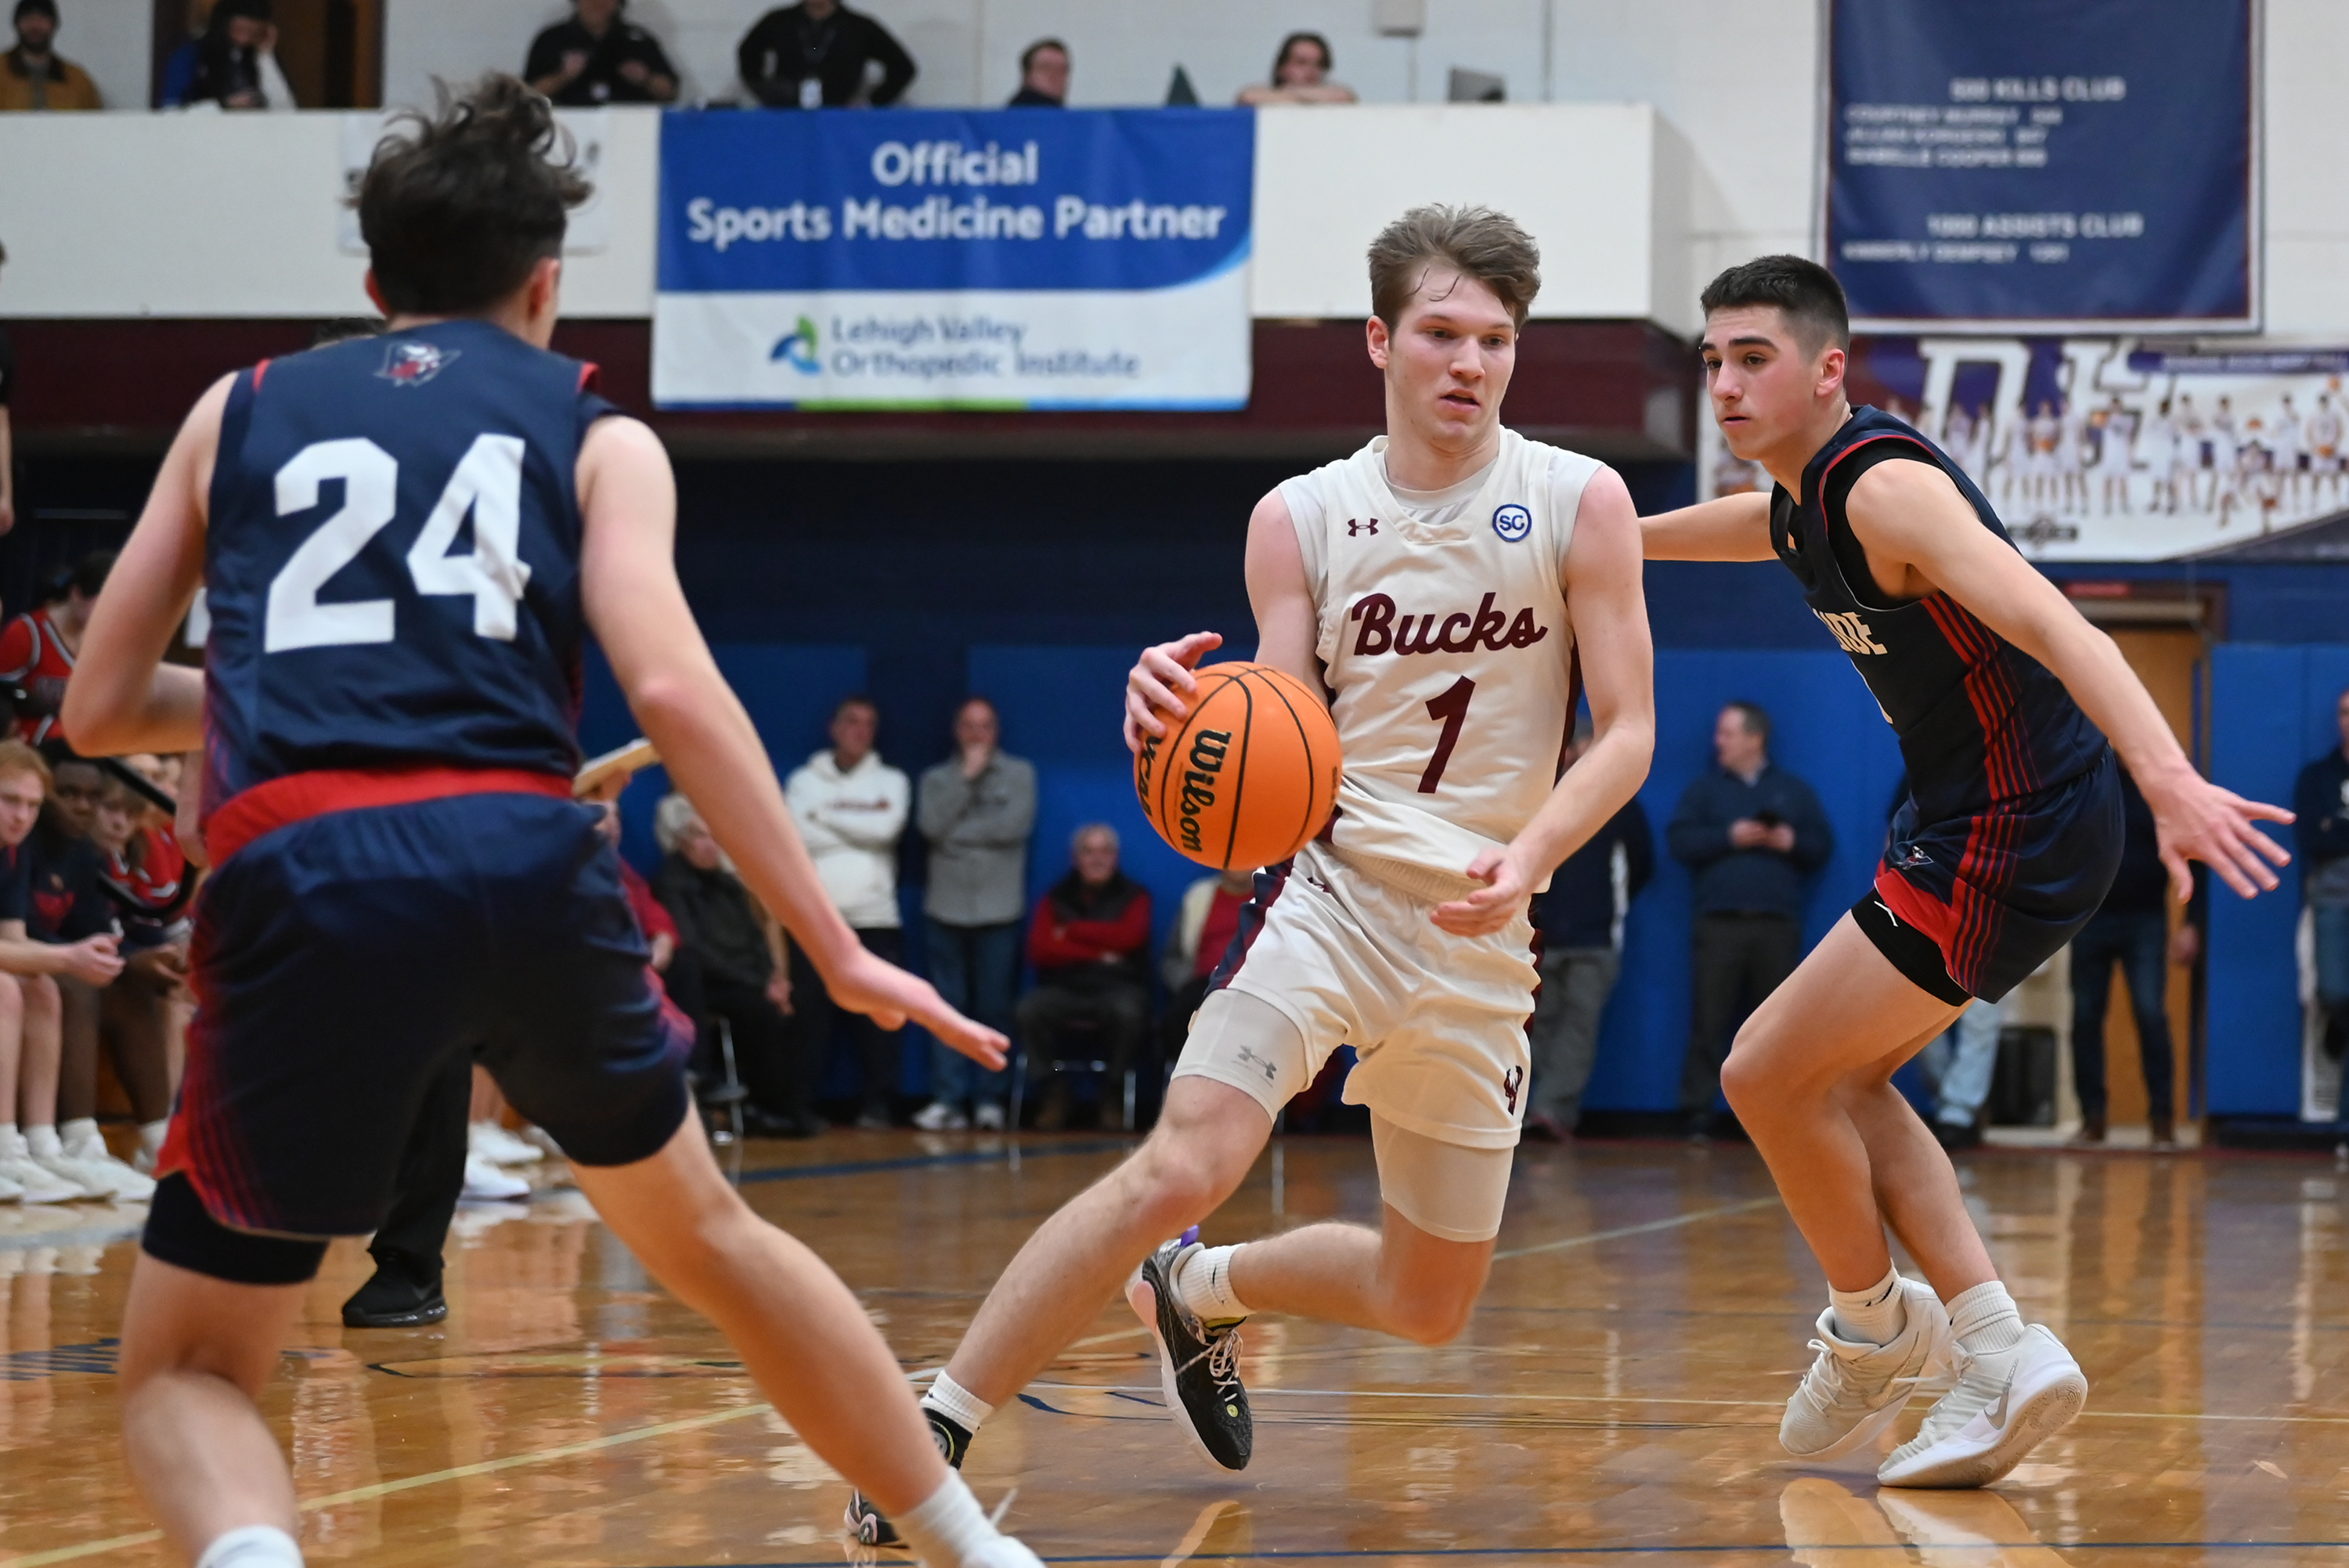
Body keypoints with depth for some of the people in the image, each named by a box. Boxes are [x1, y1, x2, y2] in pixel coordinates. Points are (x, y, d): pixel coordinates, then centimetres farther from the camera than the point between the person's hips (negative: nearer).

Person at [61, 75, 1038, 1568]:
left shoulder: (241, 411, 23)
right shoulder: (594, 434, 18)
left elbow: (101, 707, 24)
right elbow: (671, 689, 0)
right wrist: (837, 950, 1)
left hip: (296, 876, -1)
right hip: (521, 855, 1)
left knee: (186, 1374, 10)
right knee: (706, 1234, 28)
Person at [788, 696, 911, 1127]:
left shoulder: (890, 781, 11)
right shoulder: (804, 780, 10)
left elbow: (886, 828, -9)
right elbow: (798, 834, -7)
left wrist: (828, 814, -2)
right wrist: (859, 819, -4)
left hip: (874, 917, 0)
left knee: (876, 1015, -2)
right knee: (810, 1014, -1)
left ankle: (879, 1102, 3)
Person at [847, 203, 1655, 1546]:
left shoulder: (1579, 503, -2)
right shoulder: (1301, 519, 1)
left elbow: (1627, 731, -3)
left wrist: (1526, 856, -21)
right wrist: (1187, 714, -23)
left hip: (1478, 937, 2)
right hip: (1331, 885, -2)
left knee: (1430, 1306, 9)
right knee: (1182, 1169, -25)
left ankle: (1197, 1293, 38)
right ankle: (936, 1434, -16)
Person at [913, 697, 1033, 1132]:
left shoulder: (1019, 774, 7)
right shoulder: (938, 779, 11)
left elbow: (1014, 826, -9)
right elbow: (933, 826, -7)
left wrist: (957, 834, -4)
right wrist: (967, 778, -5)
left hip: (998, 912, -2)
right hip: (945, 910, 2)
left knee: (994, 1009, -1)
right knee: (947, 1008, -1)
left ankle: (989, 1099, 2)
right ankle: (947, 1099, -1)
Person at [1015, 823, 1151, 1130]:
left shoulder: (1133, 896, 10)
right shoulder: (1056, 898, 13)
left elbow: (1128, 937, -10)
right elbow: (1040, 950, -2)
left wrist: (1072, 931, -3)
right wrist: (1095, 954, -9)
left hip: (1117, 987, -1)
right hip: (1064, 989, 1)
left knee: (1127, 1011, -37)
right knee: (1030, 1009, -31)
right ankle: (1050, 1093, -13)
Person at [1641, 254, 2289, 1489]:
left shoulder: (1886, 488, -20)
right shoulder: (1799, 509, 10)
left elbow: (2051, 625, -34)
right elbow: (1642, 536, 34)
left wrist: (2168, 776, -48)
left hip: (2014, 834, -10)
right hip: (1964, 827, 10)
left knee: (1769, 1075, -3)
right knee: (1832, 1078, 16)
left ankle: (1875, 1330, 19)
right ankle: (2000, 1359, 10)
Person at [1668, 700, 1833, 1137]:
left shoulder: (1794, 791, 15)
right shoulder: (1704, 788, 12)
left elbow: (1824, 844, 11)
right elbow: (1679, 840, 1)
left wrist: (1792, 842, -9)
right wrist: (1729, 837, -11)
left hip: (1778, 923, 1)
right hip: (1719, 921, -1)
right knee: (1709, 1019, -6)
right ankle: (1698, 1112, -5)